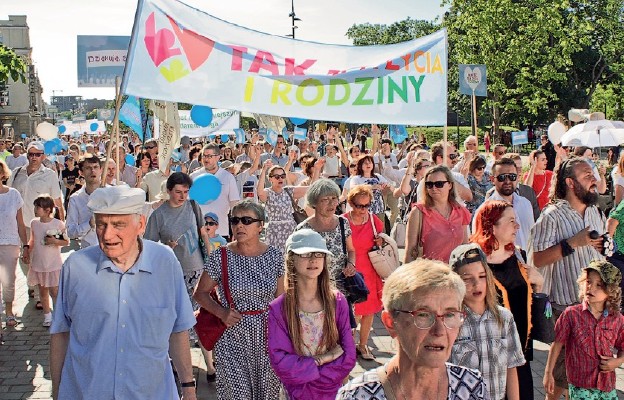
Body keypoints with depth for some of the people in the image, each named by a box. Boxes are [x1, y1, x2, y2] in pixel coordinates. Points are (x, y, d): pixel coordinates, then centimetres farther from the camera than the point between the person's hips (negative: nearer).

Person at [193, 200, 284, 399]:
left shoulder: (275, 256, -2)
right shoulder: (220, 257, -7)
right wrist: (221, 312, -12)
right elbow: (200, 293, 4)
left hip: (267, 338, 2)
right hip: (233, 340, -2)